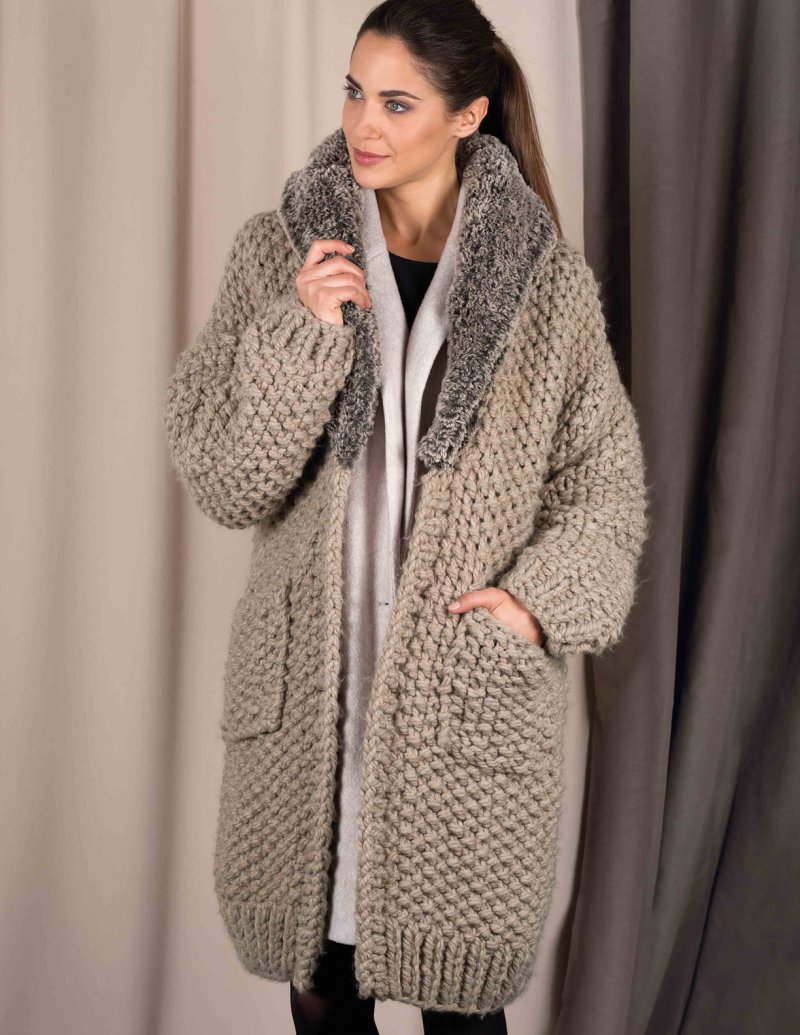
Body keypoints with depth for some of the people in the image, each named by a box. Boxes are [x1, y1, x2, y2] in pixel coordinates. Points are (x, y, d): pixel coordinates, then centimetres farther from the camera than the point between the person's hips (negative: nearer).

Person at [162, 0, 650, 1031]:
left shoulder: (546, 277, 0)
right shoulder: (280, 250, 1)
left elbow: (609, 485, 6)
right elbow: (221, 479, -4)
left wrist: (541, 598, -10)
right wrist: (300, 331, -16)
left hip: (476, 690, -1)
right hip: (308, 686, 1)